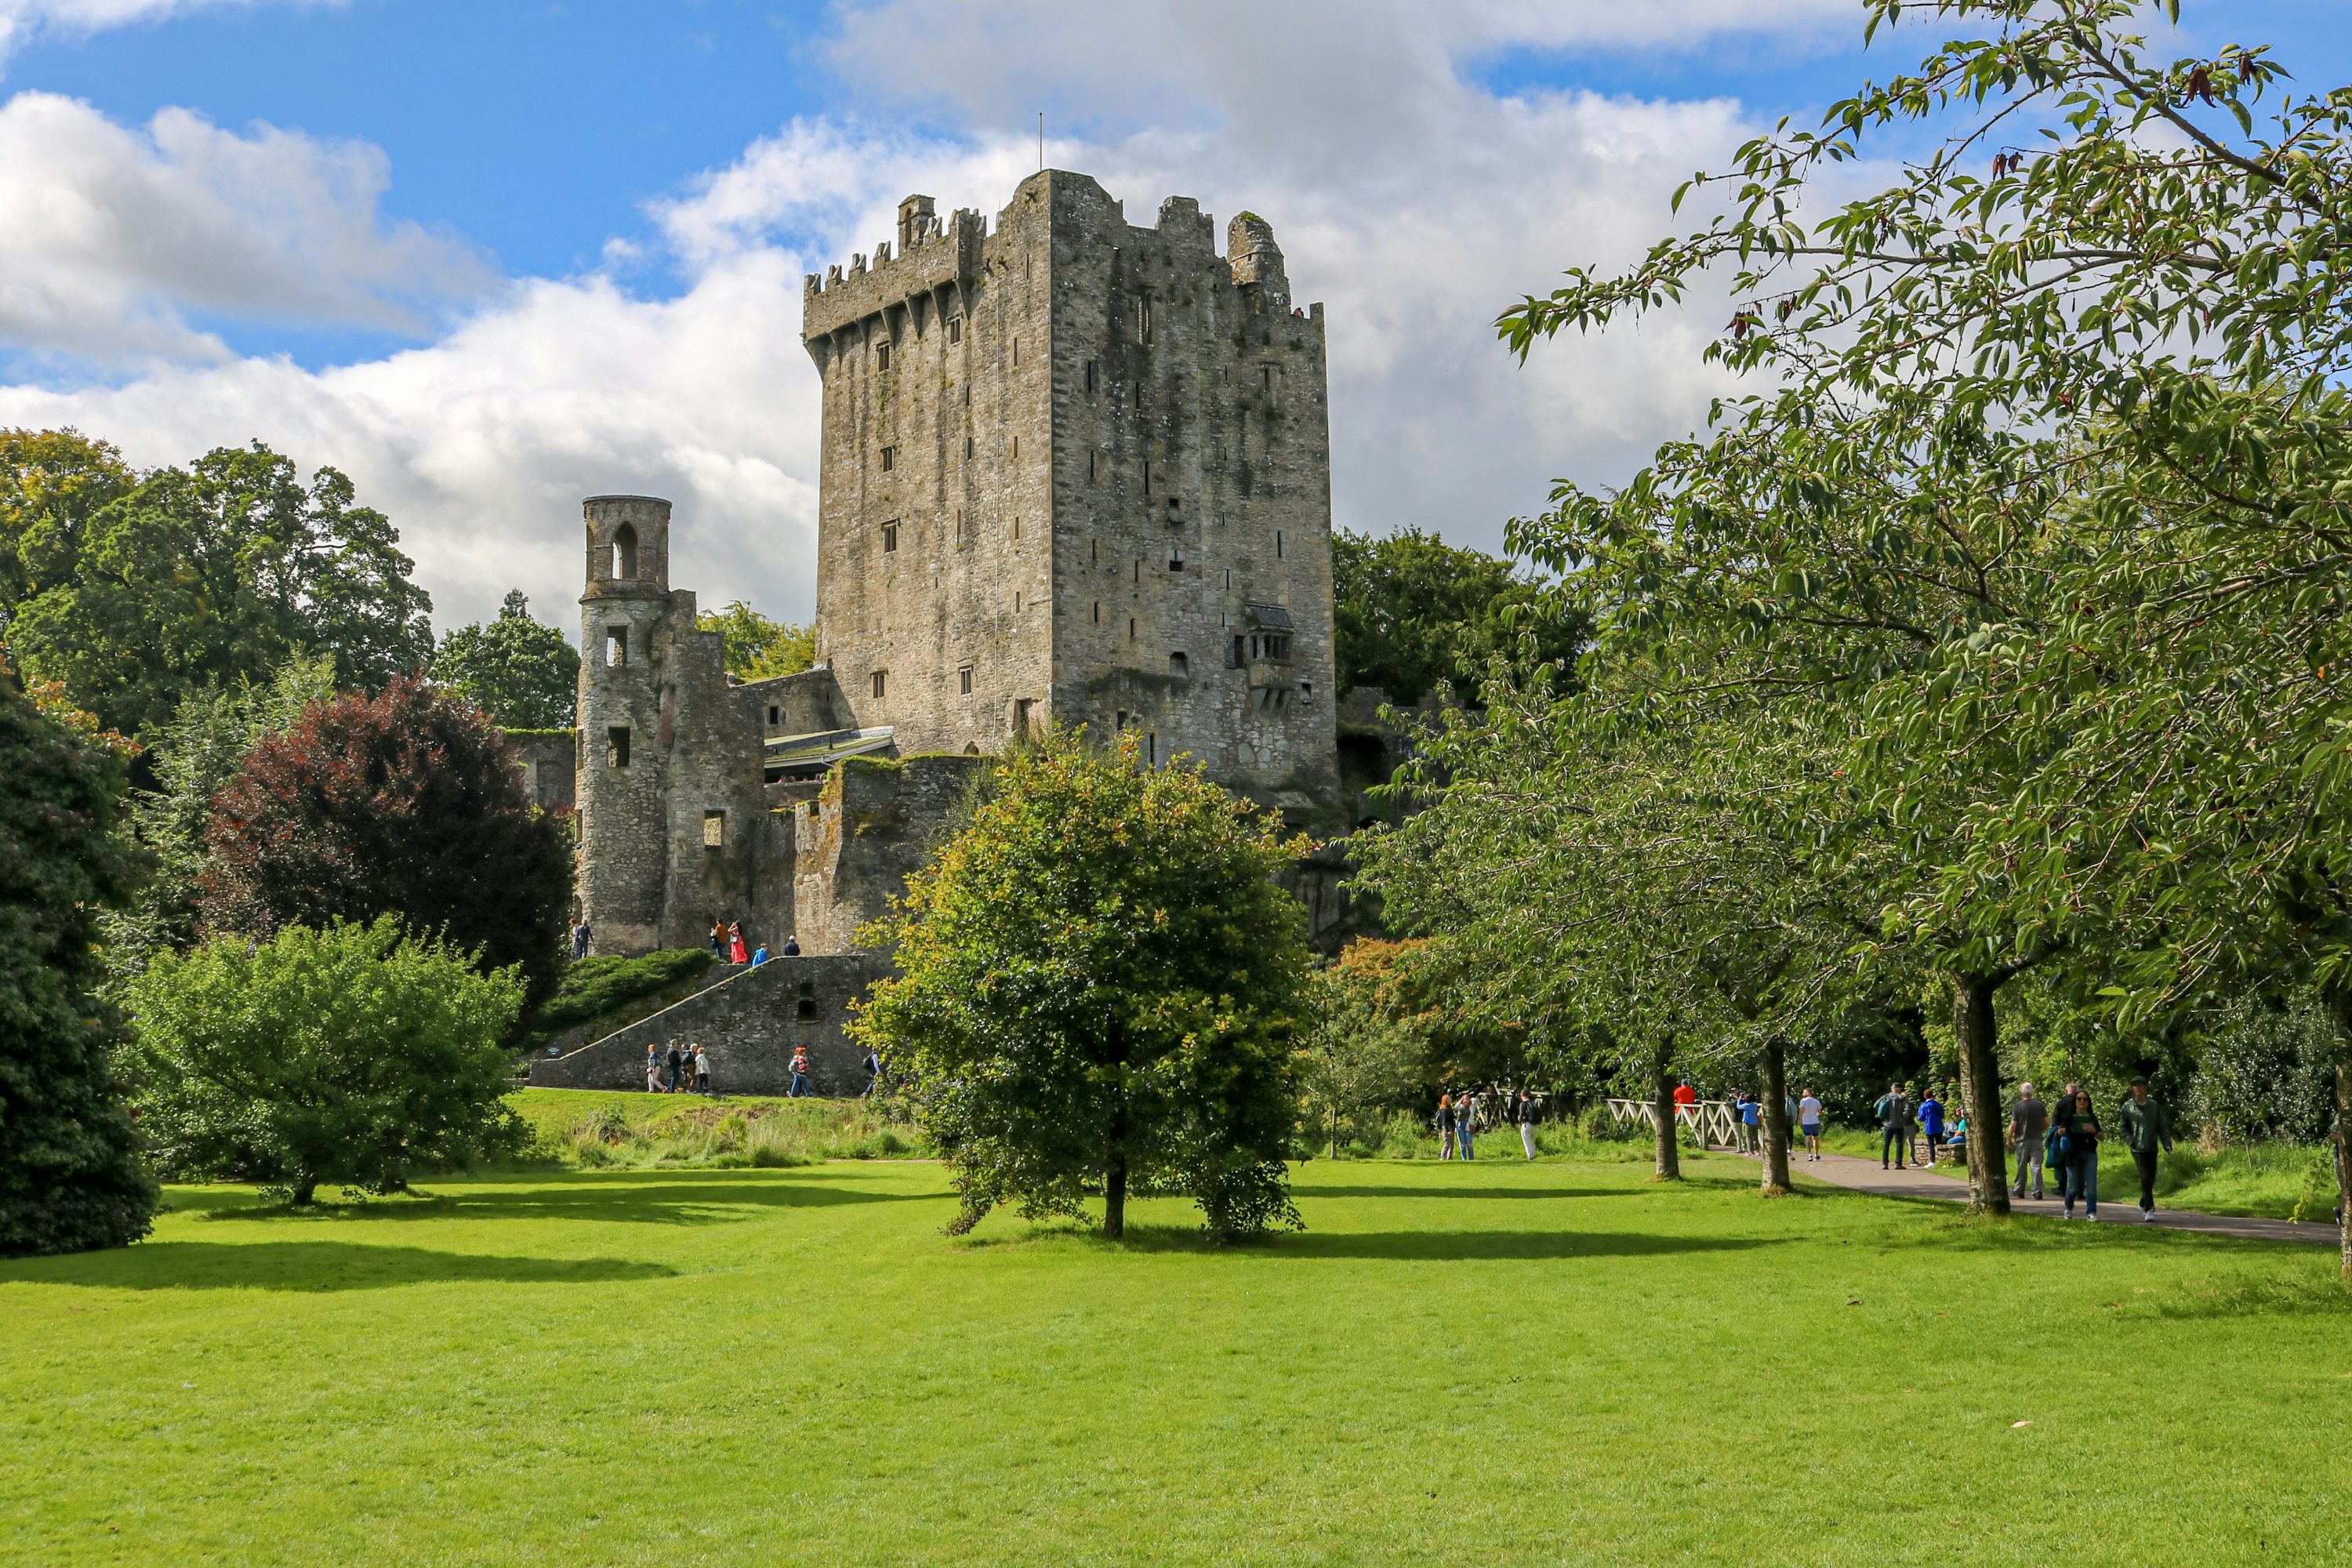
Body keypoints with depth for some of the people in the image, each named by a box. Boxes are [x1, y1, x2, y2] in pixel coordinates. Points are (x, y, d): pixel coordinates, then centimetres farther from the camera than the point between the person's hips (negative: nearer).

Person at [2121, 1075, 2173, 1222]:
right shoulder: (2128, 1107, 2)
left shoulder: (2154, 1106, 6)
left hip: (2152, 1149, 3)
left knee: (2151, 1180, 9)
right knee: (2145, 1178, -14)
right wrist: (2132, 1142, -7)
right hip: (2138, 1149, -3)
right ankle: (2149, 1210, -13)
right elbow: (2124, 1128, 7)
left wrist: (2167, 1144, -5)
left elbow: (2162, 1127, 6)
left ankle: (2143, 1206, 28)